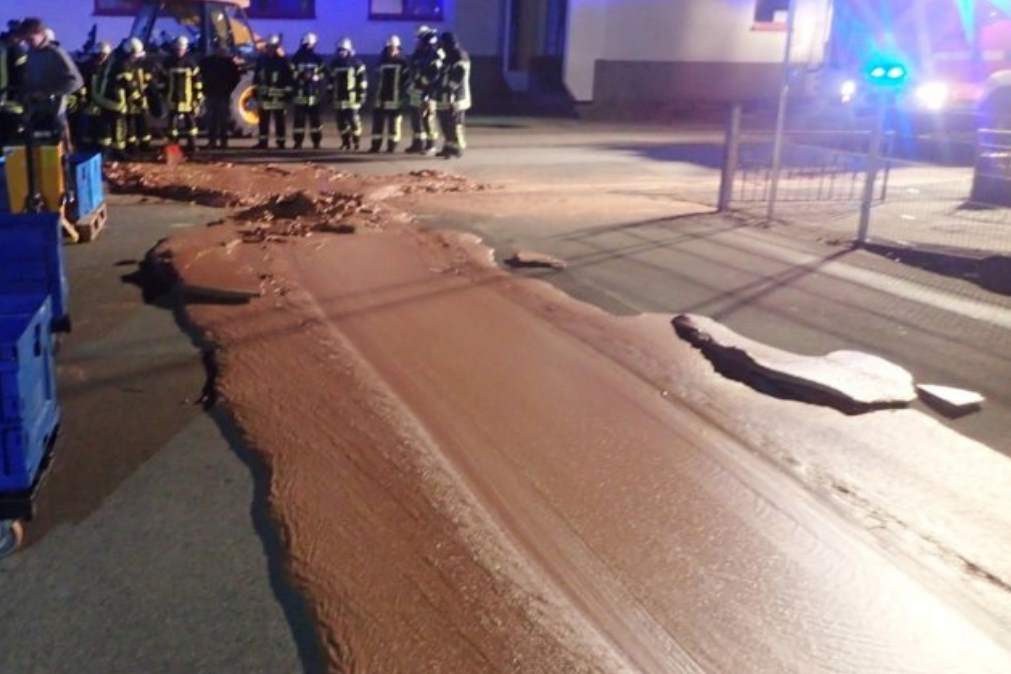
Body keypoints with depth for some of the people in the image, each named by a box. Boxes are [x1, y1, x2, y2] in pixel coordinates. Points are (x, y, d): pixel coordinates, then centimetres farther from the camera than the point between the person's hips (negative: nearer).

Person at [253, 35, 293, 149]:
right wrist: (255, 89, 13)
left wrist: (288, 91, -8)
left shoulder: (283, 60, -2)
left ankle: (281, 142, 4)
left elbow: (289, 77, -4)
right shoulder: (261, 59, 10)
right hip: (264, 95, 4)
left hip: (278, 95, -4)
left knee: (279, 120, -1)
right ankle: (263, 142, 12)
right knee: (263, 120, 6)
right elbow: (256, 76, 16)